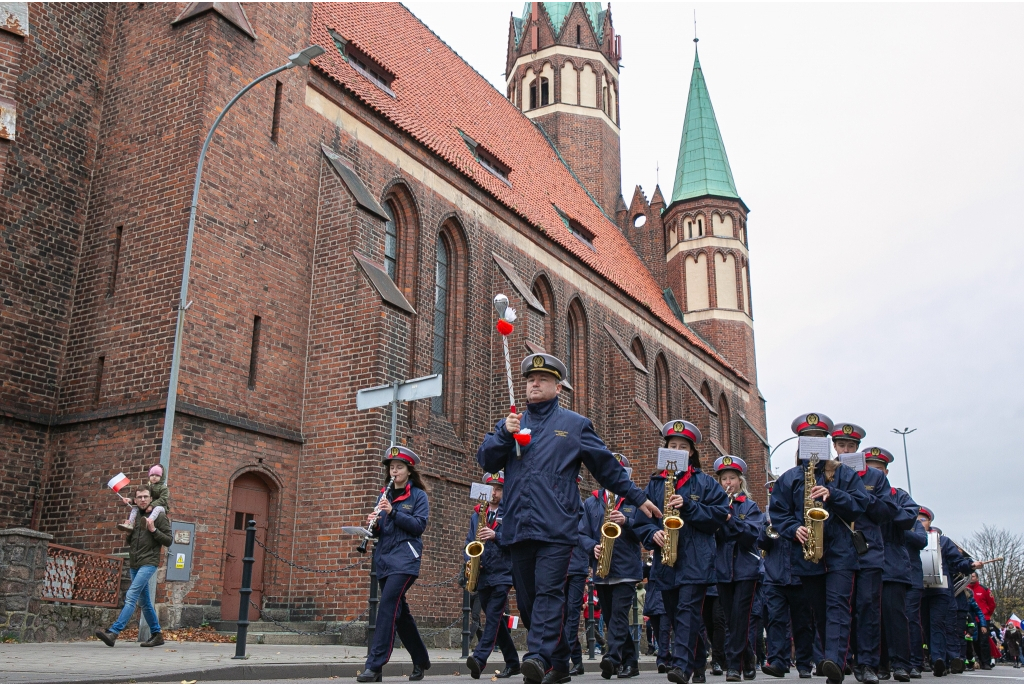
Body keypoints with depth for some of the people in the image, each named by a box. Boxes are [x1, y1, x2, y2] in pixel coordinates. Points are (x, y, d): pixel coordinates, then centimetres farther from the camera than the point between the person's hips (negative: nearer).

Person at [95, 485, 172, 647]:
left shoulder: (159, 516, -4)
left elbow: (168, 541, -7)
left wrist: (153, 530, -17)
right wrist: (128, 531, 2)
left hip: (149, 563, -7)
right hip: (134, 564, 7)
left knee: (131, 596, -18)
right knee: (145, 602, 11)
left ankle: (113, 632, -23)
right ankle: (157, 634, 19)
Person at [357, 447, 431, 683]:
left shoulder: (418, 495, 1)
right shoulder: (385, 495, 16)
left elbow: (419, 525, -10)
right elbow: (379, 530, 16)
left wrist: (393, 512, -19)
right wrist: (373, 524, -7)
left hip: (404, 559, -6)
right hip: (384, 559, 6)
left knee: (388, 606, -18)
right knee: (400, 611, 11)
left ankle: (374, 666, -18)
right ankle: (421, 660, 25)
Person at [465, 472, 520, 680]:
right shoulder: (477, 514, 15)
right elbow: (469, 541, 14)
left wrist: (496, 535, -21)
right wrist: (469, 560, -4)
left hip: (502, 574, -5)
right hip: (482, 576, 6)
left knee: (493, 616, -16)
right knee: (495, 619, 11)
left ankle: (479, 659, -25)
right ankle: (512, 662, 22)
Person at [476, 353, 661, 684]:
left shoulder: (575, 424, 11)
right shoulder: (511, 423, 18)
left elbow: (607, 467, 14)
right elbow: (486, 460, 7)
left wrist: (637, 498, 13)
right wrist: (504, 433, -9)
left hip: (556, 528, -4)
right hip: (518, 528, 4)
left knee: (549, 592, -16)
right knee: (527, 599, 7)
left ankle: (539, 656, -22)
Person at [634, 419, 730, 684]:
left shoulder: (705, 482, 4)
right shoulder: (654, 484, 11)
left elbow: (721, 513, -4)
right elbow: (641, 520, 9)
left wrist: (688, 506, -14)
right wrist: (653, 534, -12)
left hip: (696, 560, -4)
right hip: (665, 561, 4)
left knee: (687, 610, -13)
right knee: (674, 614, 10)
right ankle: (696, 663, 24)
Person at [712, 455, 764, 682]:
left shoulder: (750, 506, 3)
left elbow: (752, 535, -11)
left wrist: (729, 519, -21)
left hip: (746, 569, -3)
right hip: (723, 570, 3)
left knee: (739, 618, -8)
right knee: (731, 620, 8)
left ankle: (734, 665, -4)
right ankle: (748, 660, 22)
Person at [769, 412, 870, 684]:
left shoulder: (844, 474, 7)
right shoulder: (789, 478, 9)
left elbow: (859, 505, -1)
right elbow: (778, 513, 5)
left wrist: (833, 495, -17)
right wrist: (795, 529, -13)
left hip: (840, 552, -2)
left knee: (837, 604, -16)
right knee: (819, 610, 8)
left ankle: (835, 660, -27)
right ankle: (834, 659, 20)